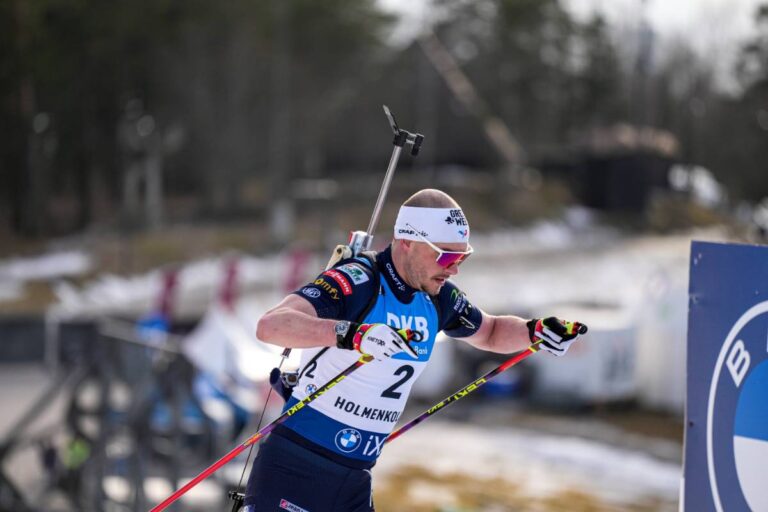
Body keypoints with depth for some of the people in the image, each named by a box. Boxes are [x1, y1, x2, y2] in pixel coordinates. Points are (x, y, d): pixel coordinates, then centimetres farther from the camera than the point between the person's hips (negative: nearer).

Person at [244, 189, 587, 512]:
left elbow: (489, 332, 28)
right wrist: (349, 333, -46)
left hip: (355, 481, 7)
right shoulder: (355, 283, -17)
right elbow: (270, 326, -31)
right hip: (295, 468, -7)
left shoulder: (437, 296, 6)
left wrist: (536, 332, 6)